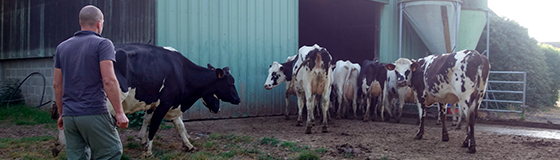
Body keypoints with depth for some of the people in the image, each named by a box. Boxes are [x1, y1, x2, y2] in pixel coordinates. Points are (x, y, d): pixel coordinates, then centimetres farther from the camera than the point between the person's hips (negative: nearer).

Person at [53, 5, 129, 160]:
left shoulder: (62, 47, 13)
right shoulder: (102, 44, -5)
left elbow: (57, 84, 14)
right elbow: (109, 80, -15)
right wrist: (119, 112, -13)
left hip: (69, 116, 6)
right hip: (94, 114, -6)